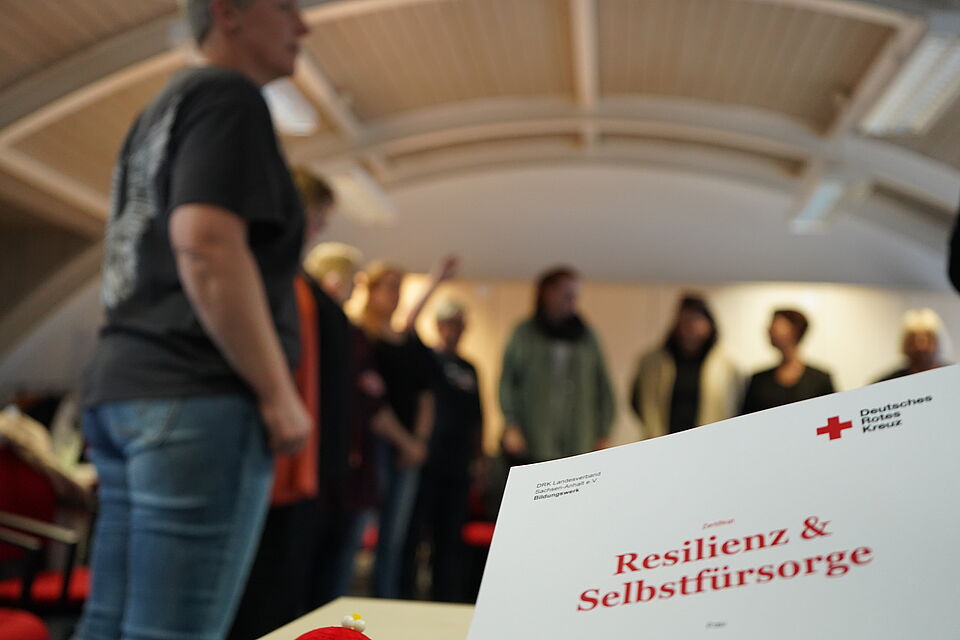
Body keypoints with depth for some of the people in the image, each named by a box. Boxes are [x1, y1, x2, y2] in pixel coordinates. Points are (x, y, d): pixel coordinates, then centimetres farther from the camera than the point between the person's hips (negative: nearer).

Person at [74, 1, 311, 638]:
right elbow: (205, 245, -20)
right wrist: (278, 393, -16)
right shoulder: (228, 94, -5)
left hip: (127, 383, 10)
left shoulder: (163, 109, 24)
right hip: (199, 394, -10)